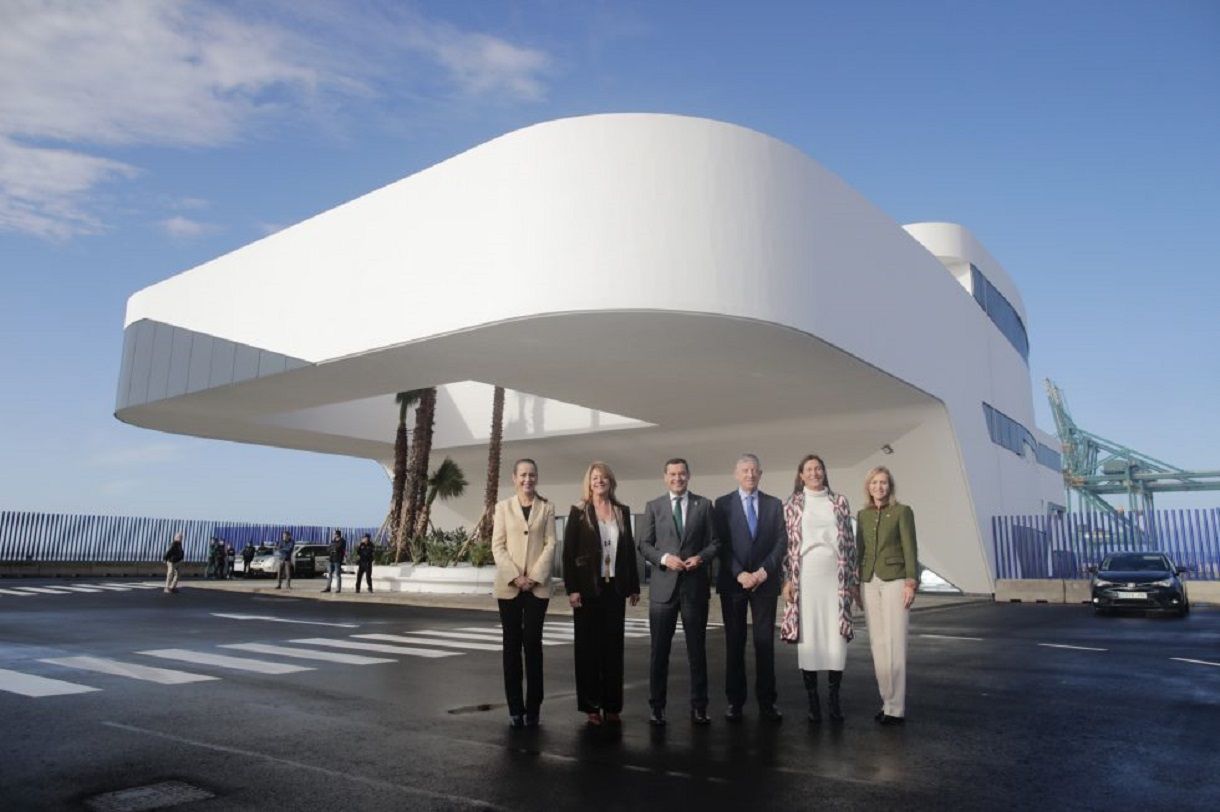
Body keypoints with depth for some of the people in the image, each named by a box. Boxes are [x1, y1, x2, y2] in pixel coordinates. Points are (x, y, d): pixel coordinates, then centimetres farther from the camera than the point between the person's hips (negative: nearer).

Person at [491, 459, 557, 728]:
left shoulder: (547, 508, 7)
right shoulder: (503, 507, 7)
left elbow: (550, 545, 1)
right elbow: (498, 546, 1)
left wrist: (534, 577, -10)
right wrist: (515, 577, -11)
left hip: (537, 585, -1)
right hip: (508, 585, 1)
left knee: (533, 643, -2)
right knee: (512, 644, 3)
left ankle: (533, 707, 6)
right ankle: (515, 708, 9)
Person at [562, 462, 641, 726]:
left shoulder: (622, 511, 8)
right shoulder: (579, 512, -2)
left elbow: (629, 549, 9)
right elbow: (568, 552, -5)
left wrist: (634, 586, 7)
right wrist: (572, 588, -11)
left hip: (615, 587, 3)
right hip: (588, 587, -3)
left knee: (613, 645, 7)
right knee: (588, 646, 4)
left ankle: (612, 705, 15)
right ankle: (591, 705, 12)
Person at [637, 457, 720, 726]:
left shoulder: (703, 505, 6)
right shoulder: (654, 506, 6)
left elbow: (715, 542, 5)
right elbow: (644, 545, 3)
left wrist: (701, 557, -13)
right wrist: (664, 558, -14)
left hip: (696, 585, 1)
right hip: (664, 585, 0)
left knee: (697, 648, 8)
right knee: (659, 649, 5)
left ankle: (699, 706, 19)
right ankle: (657, 706, 17)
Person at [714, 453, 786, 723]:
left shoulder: (774, 504, 9)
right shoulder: (723, 504, 3)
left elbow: (781, 542, 3)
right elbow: (722, 544, -3)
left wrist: (764, 571, -9)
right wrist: (740, 574, -12)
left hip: (765, 580, 1)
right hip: (733, 581, -1)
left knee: (765, 642, 2)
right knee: (734, 642, 6)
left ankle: (767, 701, 11)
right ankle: (735, 700, 14)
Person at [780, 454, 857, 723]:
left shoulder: (839, 502, 9)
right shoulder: (791, 504, 4)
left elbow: (850, 541, 9)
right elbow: (785, 543, 2)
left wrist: (852, 579, 5)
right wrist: (787, 579, -5)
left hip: (836, 576, 2)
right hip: (805, 577, -1)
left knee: (837, 637, 1)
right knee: (808, 637, 2)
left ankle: (834, 698, 15)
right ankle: (812, 699, 13)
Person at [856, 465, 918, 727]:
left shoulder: (902, 511, -1)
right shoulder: (863, 515, 13)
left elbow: (910, 549, -5)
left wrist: (911, 583, -13)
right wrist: (855, 584, 12)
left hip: (894, 580, -5)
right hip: (869, 582, 5)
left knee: (894, 644, -7)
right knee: (877, 643, 6)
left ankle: (896, 707, -1)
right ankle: (887, 701, 15)